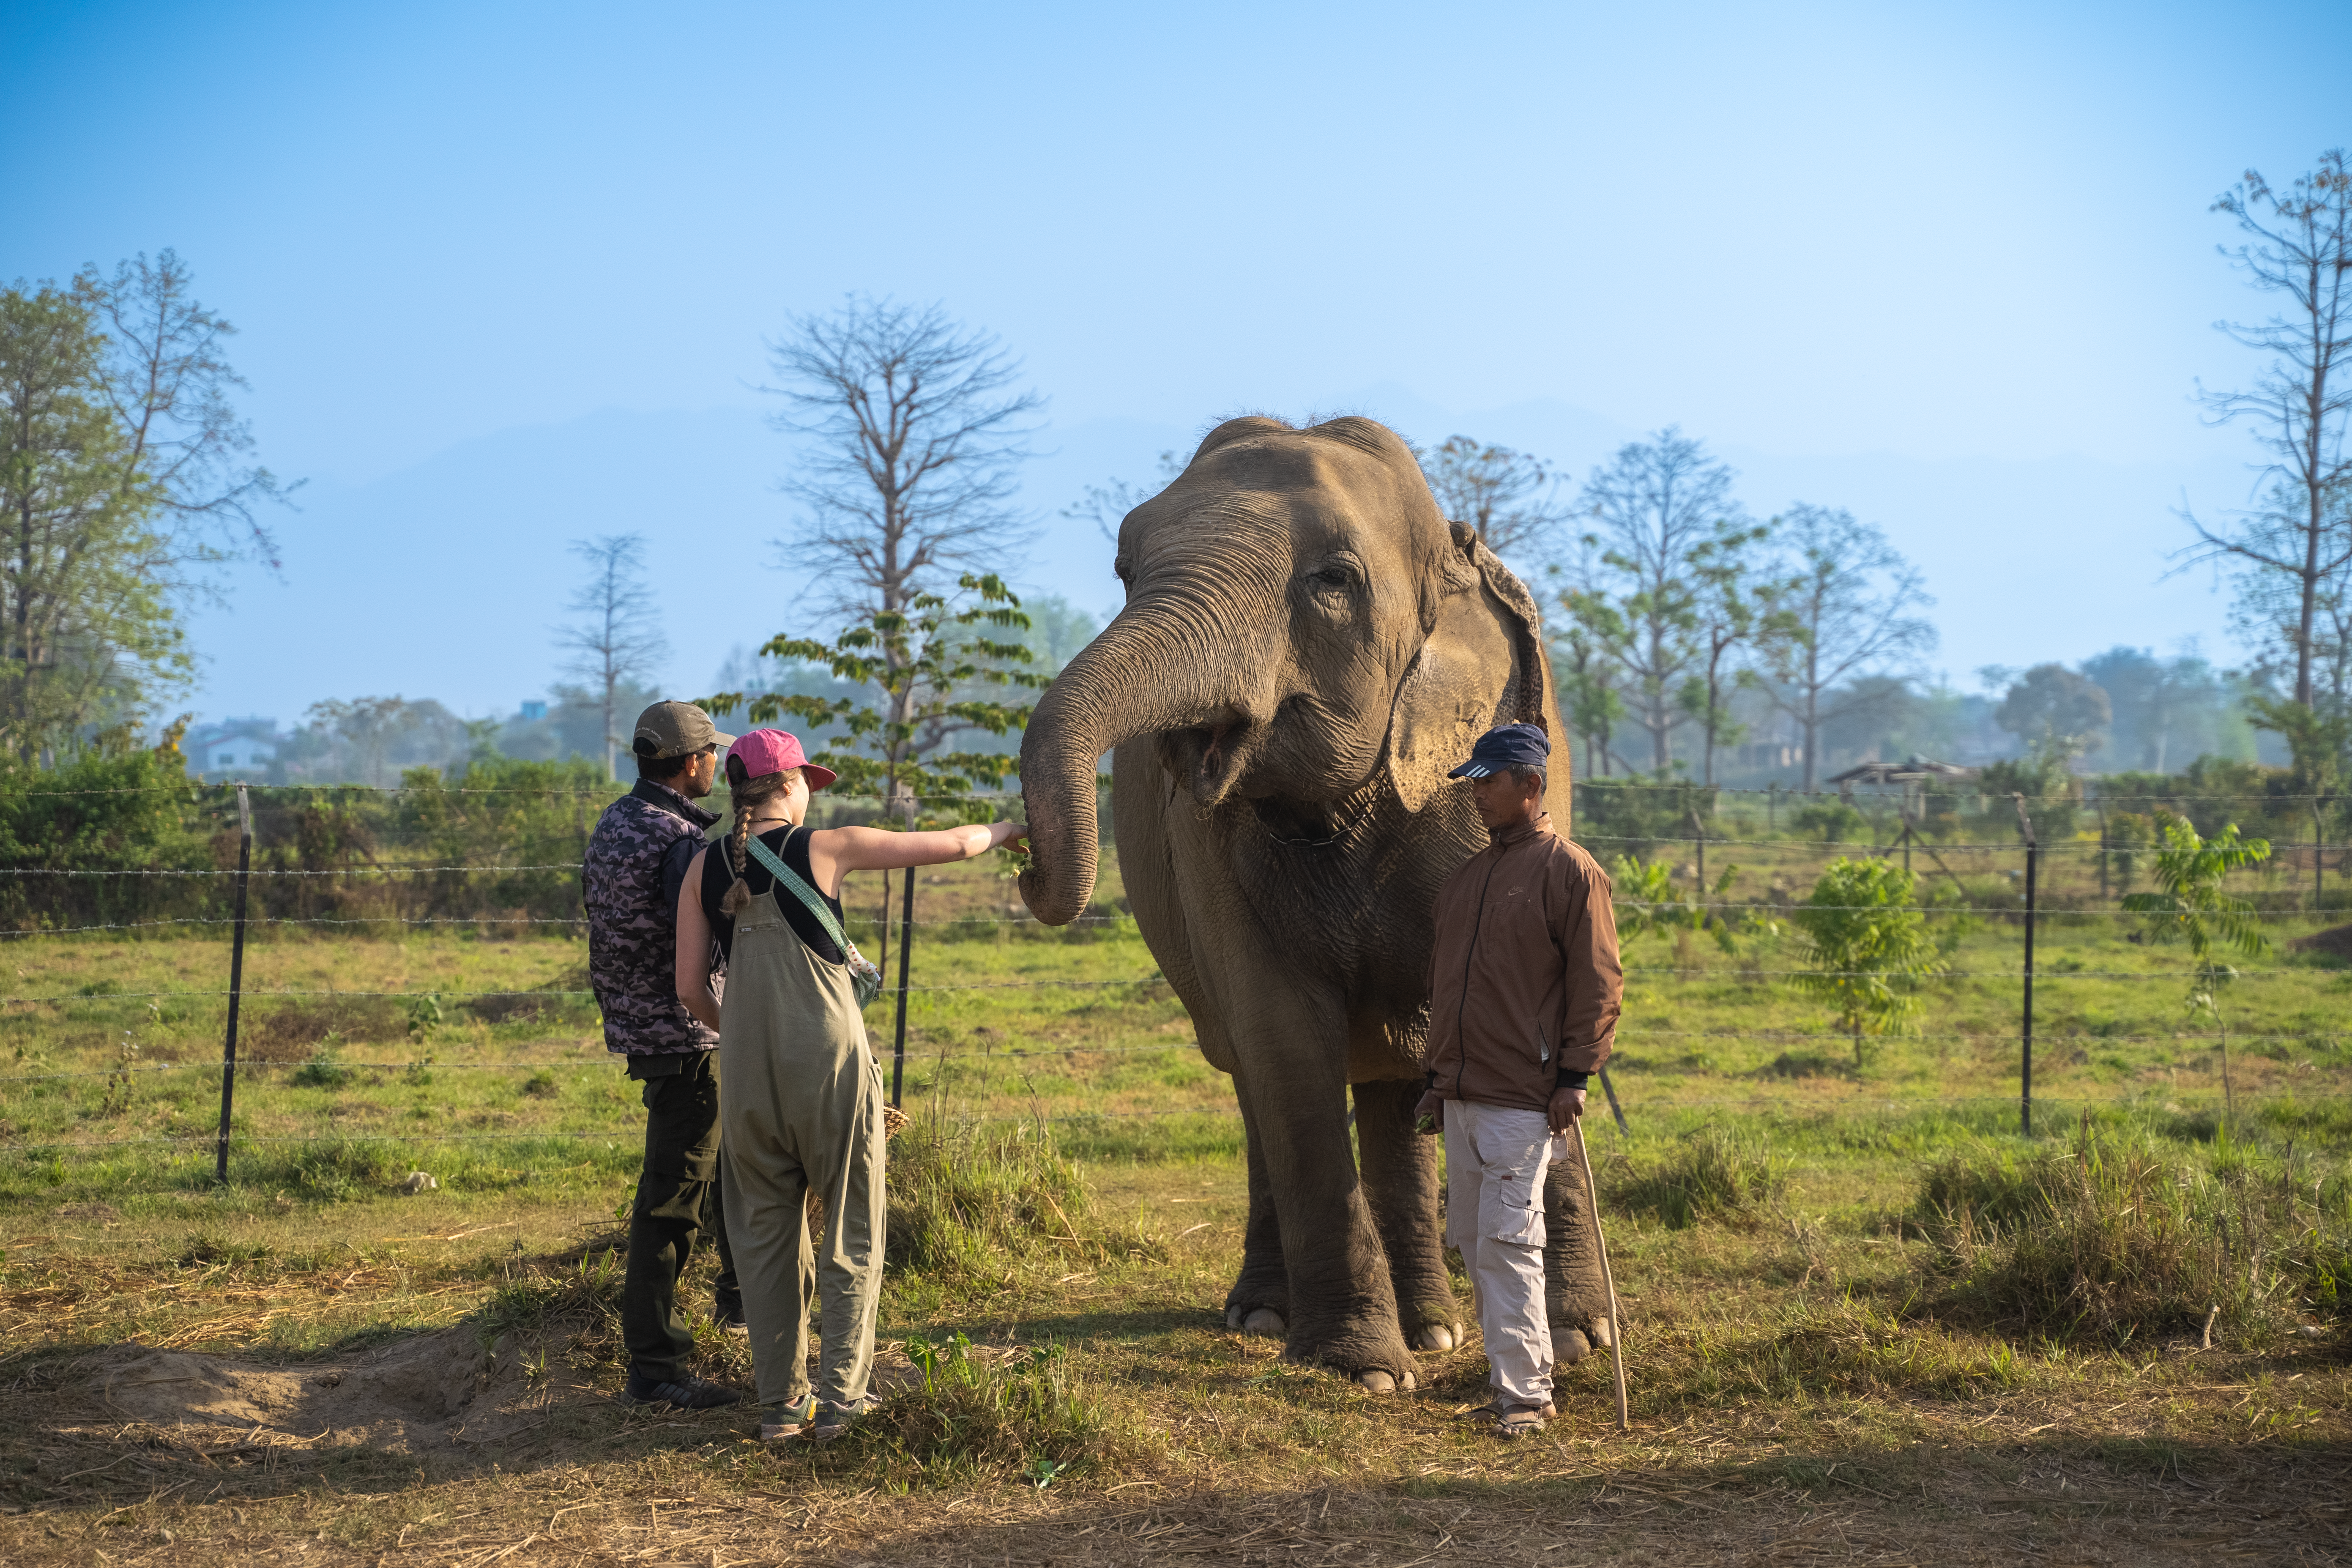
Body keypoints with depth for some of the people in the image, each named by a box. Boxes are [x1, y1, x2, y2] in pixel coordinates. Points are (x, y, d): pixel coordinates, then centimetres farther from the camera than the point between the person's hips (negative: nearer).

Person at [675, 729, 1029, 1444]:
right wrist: (1002, 832, 24)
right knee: (850, 1236, 8)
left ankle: (780, 1403, 14)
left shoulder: (706, 867, 5)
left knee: (765, 1234, 13)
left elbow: (691, 988, 5)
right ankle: (839, 1398, 4)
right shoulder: (825, 848, -4)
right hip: (828, 1061, -3)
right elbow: (950, 845, 4)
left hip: (748, 1066, 4)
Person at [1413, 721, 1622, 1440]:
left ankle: (1525, 1394, -5)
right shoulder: (1466, 876, 17)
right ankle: (1512, 1384, 17)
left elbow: (1598, 983, -9)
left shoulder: (1570, 871, -5)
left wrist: (1575, 1075, -15)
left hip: (1523, 1097, -8)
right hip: (1462, 1096, 8)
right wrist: (1438, 1076, 20)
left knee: (1507, 1242, -11)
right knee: (1473, 1241, 9)